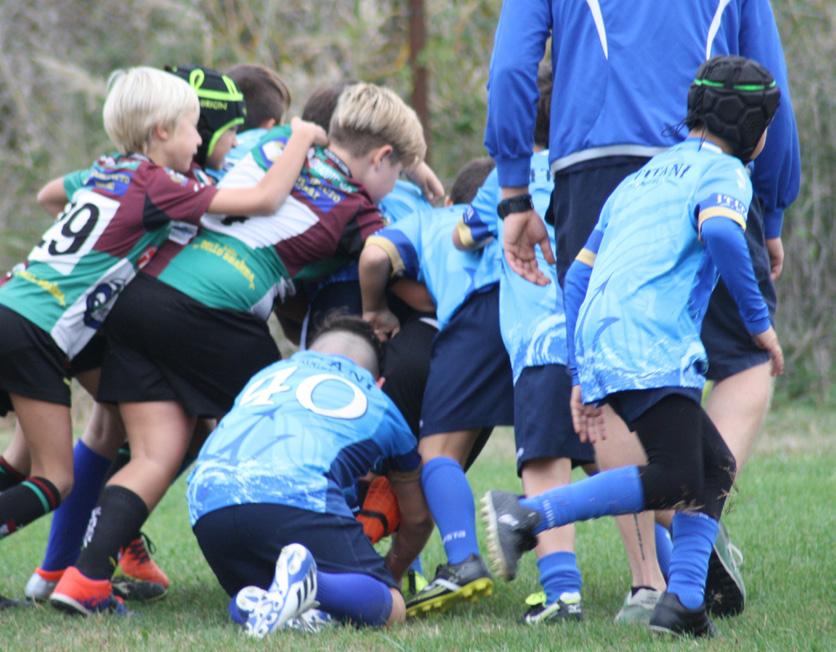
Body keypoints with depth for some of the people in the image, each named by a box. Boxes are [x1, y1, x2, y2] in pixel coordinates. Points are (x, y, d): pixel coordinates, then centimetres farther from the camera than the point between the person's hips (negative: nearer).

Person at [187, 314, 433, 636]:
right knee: (390, 608, 3)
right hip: (295, 495, -4)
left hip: (206, 509, 4)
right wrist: (391, 575, 65)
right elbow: (417, 519, 44)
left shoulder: (269, 373, 39)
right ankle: (307, 582, -30)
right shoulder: (379, 406, 31)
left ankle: (250, 604, -12)